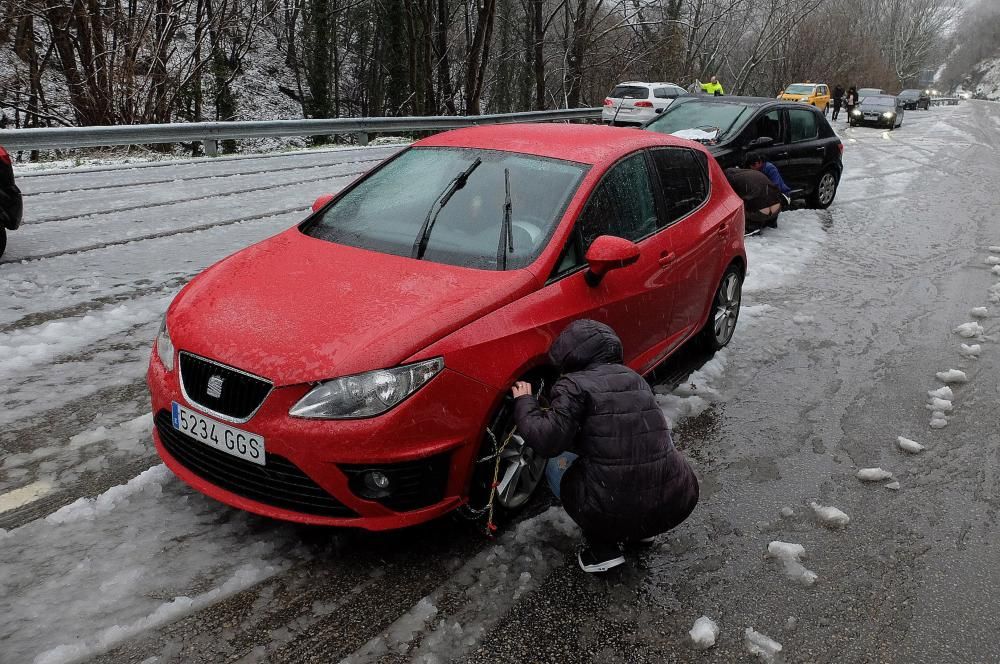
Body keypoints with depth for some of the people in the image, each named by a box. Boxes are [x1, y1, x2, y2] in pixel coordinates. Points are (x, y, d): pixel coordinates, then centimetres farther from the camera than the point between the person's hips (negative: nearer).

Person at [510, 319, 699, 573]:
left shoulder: (575, 385, -5)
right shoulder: (634, 378, 16)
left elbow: (547, 440, -12)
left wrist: (525, 402, 5)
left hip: (617, 513, -6)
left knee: (558, 464, 20)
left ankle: (603, 547, 12)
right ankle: (642, 531, 27)